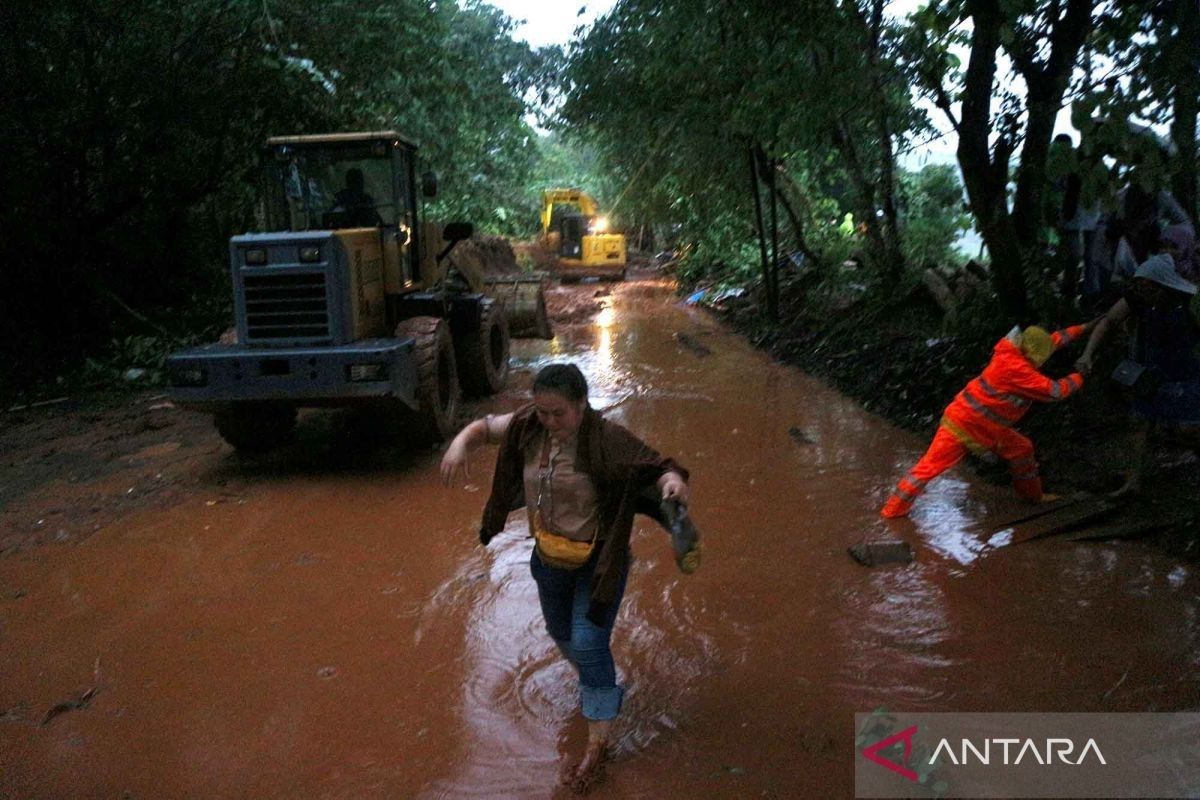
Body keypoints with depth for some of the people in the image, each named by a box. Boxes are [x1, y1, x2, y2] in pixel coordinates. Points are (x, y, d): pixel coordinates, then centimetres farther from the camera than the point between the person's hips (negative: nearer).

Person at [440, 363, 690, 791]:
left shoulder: (608, 440, -26)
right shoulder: (527, 427, -11)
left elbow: (655, 468, -24)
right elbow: (485, 426, 2)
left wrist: (672, 480, -47)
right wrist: (460, 443, -19)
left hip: (598, 560, -6)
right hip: (549, 558, 6)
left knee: (589, 644, -8)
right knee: (562, 634, 25)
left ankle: (597, 743, 10)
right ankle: (599, 687, 56)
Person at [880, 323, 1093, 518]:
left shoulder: (1014, 354, 0)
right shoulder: (1015, 368, -26)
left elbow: (1054, 340, 16)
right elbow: (1053, 391, -19)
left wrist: (1083, 328, 17)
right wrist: (1079, 378, -4)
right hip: (963, 424, -9)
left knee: (1022, 449, 16)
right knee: (931, 466, -6)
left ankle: (1033, 495, 35)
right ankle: (894, 509, -1)